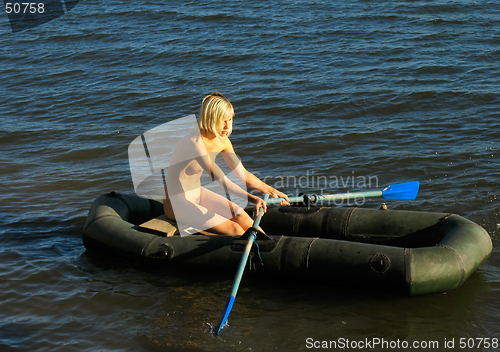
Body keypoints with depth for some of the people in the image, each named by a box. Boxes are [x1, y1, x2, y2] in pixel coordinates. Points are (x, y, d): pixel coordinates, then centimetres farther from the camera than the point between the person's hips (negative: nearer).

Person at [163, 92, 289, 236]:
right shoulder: (195, 143, -28)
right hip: (178, 203, -8)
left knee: (240, 216, -6)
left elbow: (243, 174, 7)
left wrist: (271, 190, 2)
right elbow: (221, 181, -33)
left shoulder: (222, 141, -1)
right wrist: (252, 199, -41)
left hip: (197, 194, 8)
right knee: (234, 230, -15)